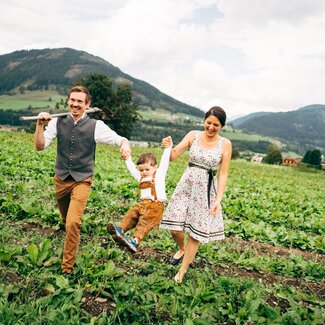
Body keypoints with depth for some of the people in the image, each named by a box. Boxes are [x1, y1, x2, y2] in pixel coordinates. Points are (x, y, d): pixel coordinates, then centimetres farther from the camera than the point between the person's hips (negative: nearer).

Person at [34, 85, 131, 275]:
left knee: (73, 222, -17)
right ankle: (72, 243, 56)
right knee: (66, 220, 22)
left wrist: (125, 145, -37)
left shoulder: (95, 126, -10)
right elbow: (40, 146, -5)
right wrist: (40, 125, -21)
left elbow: (120, 139, -13)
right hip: (61, 179, 4)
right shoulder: (58, 123, -3)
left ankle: (68, 266, 2)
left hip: (82, 181, -3)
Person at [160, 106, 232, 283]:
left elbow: (223, 174, -5)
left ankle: (182, 271, 26)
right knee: (175, 228, -2)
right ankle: (182, 249, 35)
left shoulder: (225, 144, -6)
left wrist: (218, 200, -12)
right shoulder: (193, 135, -2)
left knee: (196, 232, 6)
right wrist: (168, 147, -27)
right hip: (186, 185, 2)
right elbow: (173, 157, -5)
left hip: (206, 190, -1)